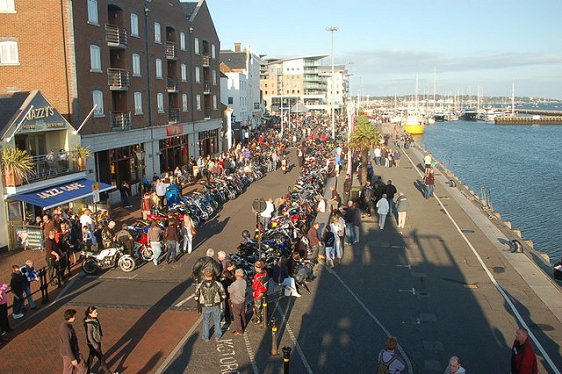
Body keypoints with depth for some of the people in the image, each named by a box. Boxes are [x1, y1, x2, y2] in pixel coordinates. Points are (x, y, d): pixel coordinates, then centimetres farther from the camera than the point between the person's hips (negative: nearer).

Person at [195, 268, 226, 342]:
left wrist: (199, 303, 14)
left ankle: (206, 337, 35)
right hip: (216, 306, 0)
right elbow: (223, 295, -9)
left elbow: (196, 297, -6)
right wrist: (220, 300, 11)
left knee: (206, 322, 23)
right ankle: (217, 336, 34)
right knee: (217, 321, 23)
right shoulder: (217, 284, -17)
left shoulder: (200, 285, -15)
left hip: (205, 307, 1)